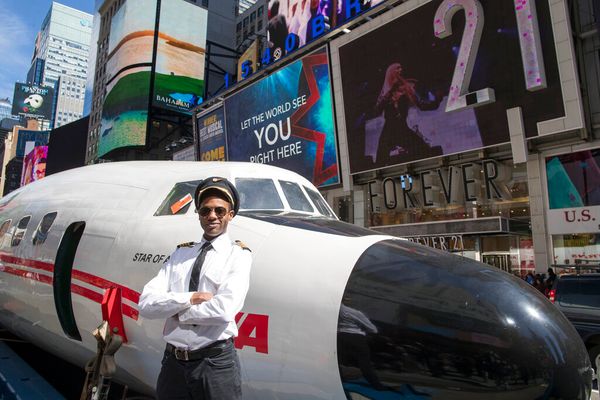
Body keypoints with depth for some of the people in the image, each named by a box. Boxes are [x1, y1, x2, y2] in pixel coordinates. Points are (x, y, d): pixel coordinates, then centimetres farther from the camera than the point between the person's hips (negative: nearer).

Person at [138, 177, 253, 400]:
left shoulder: (238, 255, -5)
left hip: (215, 364, -3)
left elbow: (225, 309, -20)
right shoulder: (181, 253, 8)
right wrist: (190, 299, -16)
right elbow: (146, 304, -1)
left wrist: (176, 312, -8)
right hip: (173, 361, 4)